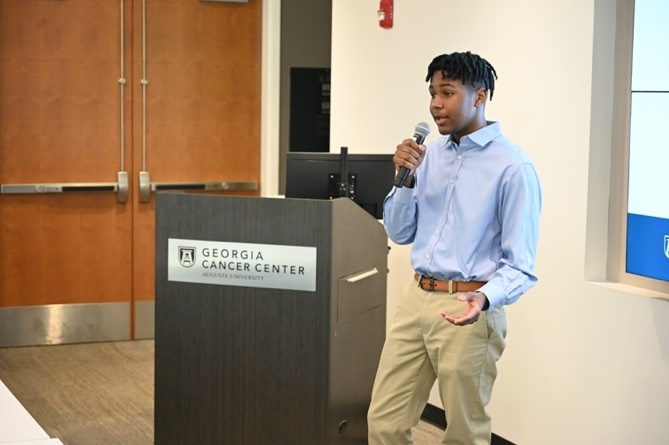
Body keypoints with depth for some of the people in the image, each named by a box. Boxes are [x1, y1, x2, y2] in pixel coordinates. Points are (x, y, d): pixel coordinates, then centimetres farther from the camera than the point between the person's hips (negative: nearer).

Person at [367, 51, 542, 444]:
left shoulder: (513, 166, -13)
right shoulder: (430, 154, 9)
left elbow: (520, 265, -13)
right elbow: (399, 233, 12)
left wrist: (485, 298, -32)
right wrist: (407, 179, -3)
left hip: (466, 309, -6)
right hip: (416, 299, 6)